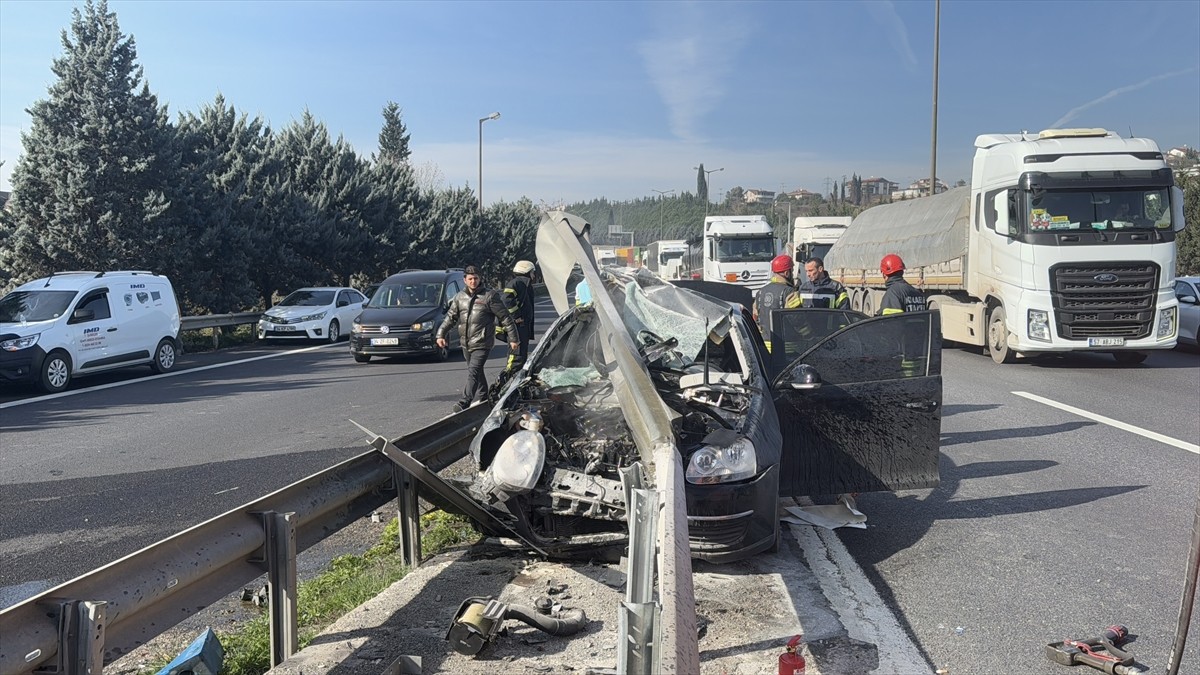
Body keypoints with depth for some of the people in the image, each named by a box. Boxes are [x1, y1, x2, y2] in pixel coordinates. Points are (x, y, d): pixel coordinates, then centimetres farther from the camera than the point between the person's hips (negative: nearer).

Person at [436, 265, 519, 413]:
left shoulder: (489, 296, -6)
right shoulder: (460, 297, 10)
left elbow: (505, 317, -4)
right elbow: (450, 317, 16)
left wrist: (513, 338, -5)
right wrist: (441, 334, 5)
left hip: (482, 343, -6)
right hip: (466, 343, 6)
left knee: (473, 371, -17)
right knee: (477, 372, 17)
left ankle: (465, 402, -22)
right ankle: (482, 397, 32)